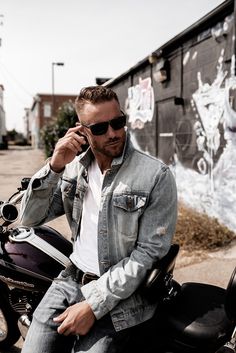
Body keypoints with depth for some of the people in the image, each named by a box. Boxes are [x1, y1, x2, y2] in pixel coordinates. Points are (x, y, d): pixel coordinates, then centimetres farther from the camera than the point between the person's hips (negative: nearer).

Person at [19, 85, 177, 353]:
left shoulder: (156, 176, -13)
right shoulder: (74, 168, 4)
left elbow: (149, 252, -15)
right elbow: (30, 218, 1)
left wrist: (94, 306, -18)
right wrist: (54, 167, -15)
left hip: (120, 291, -3)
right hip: (71, 280, 4)